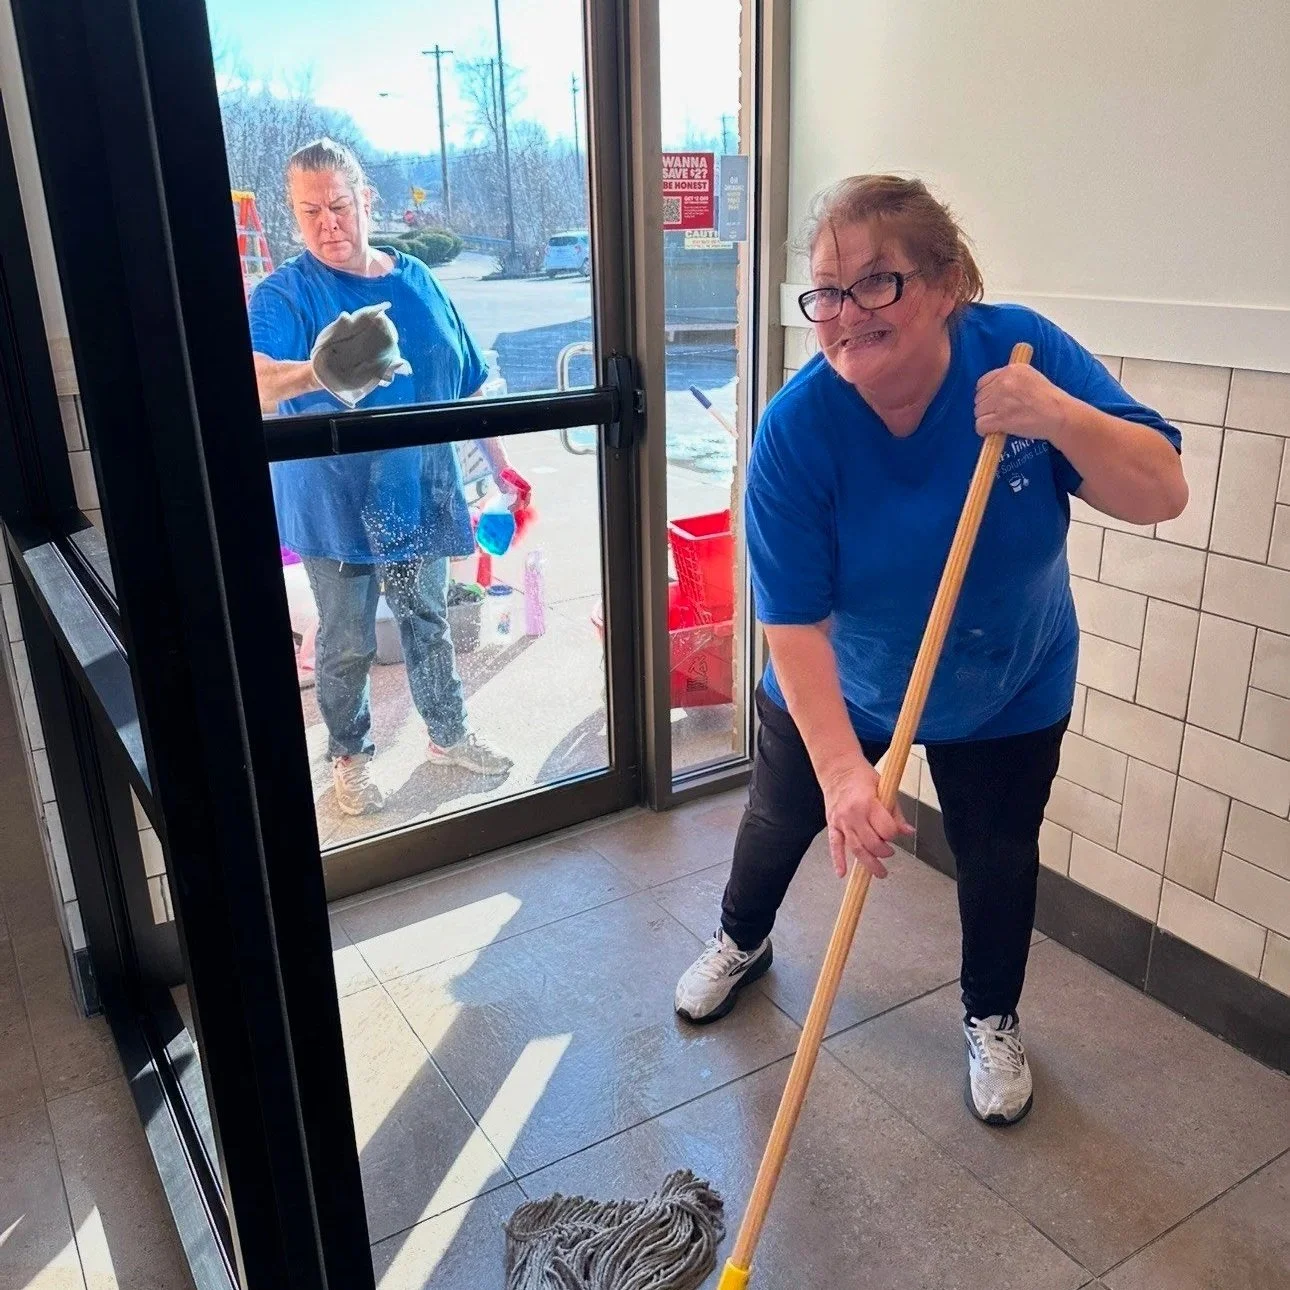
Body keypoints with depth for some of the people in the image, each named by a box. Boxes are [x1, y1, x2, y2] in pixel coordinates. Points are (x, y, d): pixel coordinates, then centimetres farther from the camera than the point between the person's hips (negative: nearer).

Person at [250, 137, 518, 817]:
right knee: (347, 645, 10)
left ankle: (449, 734, 38)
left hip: (420, 497, 4)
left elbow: (468, 384, 10)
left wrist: (500, 464, 9)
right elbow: (254, 384, -33)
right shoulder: (282, 295, -12)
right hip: (336, 508, -3)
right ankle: (350, 755, 32)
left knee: (429, 623, 19)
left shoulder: (417, 280, 2)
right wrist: (314, 374, -55)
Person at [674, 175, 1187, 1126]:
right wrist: (841, 769, -39)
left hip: (1007, 688, 1)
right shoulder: (798, 426, -29)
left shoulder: (1021, 349, -24)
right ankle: (741, 943, 52)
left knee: (999, 855, 14)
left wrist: (1058, 417, -42)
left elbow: (1162, 494, -25)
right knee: (781, 819, 19)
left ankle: (993, 1020, 44)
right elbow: (793, 623, -29)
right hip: (835, 684, 0)